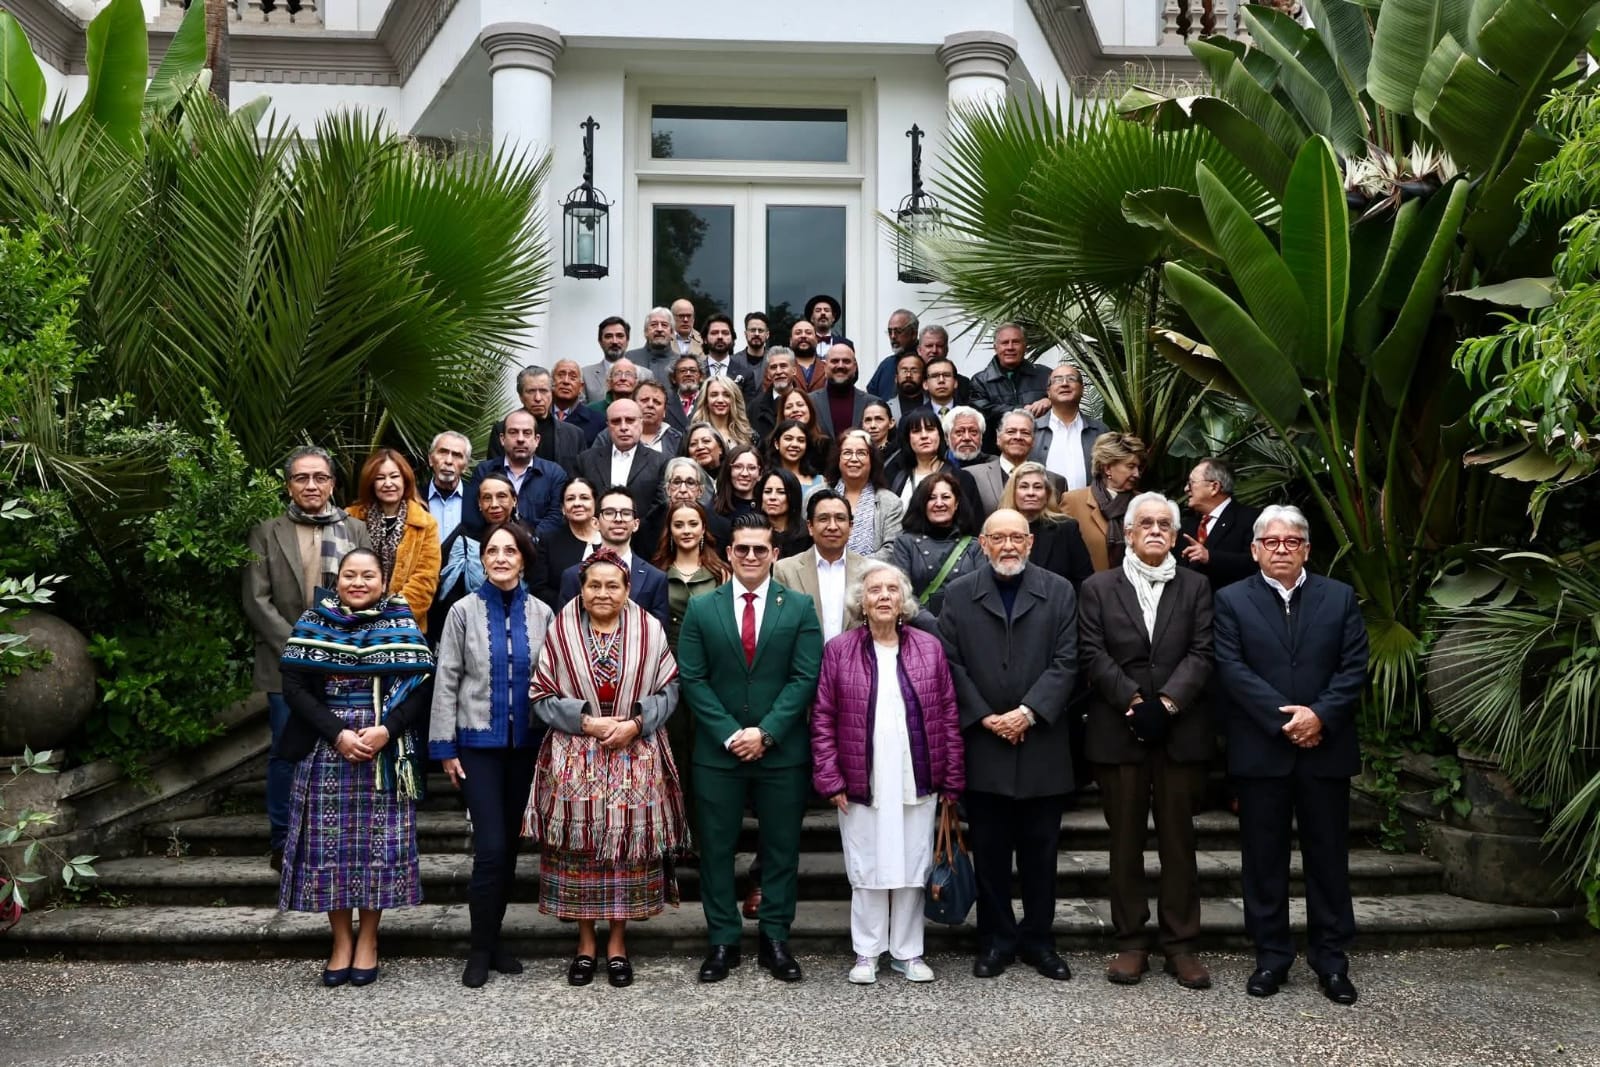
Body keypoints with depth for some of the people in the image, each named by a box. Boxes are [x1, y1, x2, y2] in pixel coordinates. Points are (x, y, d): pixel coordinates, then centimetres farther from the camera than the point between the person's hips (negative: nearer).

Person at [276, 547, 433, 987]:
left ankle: (368, 938, 15)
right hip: (326, 750, 1)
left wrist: (387, 730, -17)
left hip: (387, 750, -1)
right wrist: (338, 733, -13)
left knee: (379, 841, 1)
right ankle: (341, 939, 16)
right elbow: (294, 687, -2)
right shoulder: (313, 624, 6)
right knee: (330, 840, 2)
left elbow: (421, 689, -2)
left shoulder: (402, 625, 4)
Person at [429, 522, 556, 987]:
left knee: (510, 845, 9)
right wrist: (445, 747, -4)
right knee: (490, 848, -6)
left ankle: (493, 938, 24)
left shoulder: (541, 614, 3)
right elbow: (446, 681, -2)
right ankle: (480, 948, 9)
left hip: (526, 744, 3)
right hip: (478, 743, -2)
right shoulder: (464, 611, -2)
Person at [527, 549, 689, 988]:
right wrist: (586, 721, -12)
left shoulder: (649, 631, 1)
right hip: (575, 762, 0)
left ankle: (617, 942, 17)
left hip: (636, 759, 0)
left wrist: (635, 724, -12)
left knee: (629, 846, 2)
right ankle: (585, 942, 19)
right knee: (579, 848, 3)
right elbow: (542, 696, 0)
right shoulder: (560, 631, -1)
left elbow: (668, 691, 3)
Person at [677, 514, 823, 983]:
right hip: (717, 750, 1)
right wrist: (730, 734, -11)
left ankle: (775, 940, 20)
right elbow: (692, 679, -1)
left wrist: (765, 732, -13)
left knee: (781, 848, 7)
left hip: (782, 751, 0)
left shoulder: (800, 607, 2)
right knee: (716, 847, 6)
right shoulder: (701, 608, 3)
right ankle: (723, 941, 18)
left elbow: (805, 678, -4)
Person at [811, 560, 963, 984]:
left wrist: (952, 780, 2)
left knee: (913, 868, 9)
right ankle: (867, 953, 20)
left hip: (917, 782, 2)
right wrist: (830, 779, -6)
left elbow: (948, 715, 5)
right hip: (862, 785, -1)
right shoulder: (838, 650, -1)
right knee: (867, 870, 6)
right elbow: (822, 719, 0)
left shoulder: (929, 648, 4)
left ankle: (908, 952, 23)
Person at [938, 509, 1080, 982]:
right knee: (989, 850, 8)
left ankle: (1038, 938, 22)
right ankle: (997, 938, 21)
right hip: (982, 744, 0)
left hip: (1042, 744, 0)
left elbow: (1065, 662, -3)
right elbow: (952, 664, -1)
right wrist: (985, 717, -10)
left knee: (1040, 850, 9)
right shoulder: (959, 594, 4)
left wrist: (1029, 712, -14)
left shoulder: (1059, 591, 3)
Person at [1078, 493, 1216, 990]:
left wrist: (1168, 700, -15)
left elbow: (1201, 653, -2)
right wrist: (1132, 700, -14)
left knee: (1179, 840, 6)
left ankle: (1180, 944, 16)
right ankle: (1131, 942, 16)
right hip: (1118, 733, 0)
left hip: (1181, 731, 1)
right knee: (1125, 841, 7)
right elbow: (1093, 655, -3)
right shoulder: (1097, 589, 6)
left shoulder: (1196, 587, 9)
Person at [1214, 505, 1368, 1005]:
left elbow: (1354, 668, 0)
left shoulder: (1341, 597, 7)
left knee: (1328, 856, 8)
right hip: (1260, 752, -1)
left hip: (1326, 748, 1)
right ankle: (1271, 955, 17)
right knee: (1264, 859, 6)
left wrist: (1319, 715, -14)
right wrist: (1285, 719, -15)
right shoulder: (1232, 601, 2)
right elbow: (1232, 670, -7)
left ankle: (1332, 958, 20)